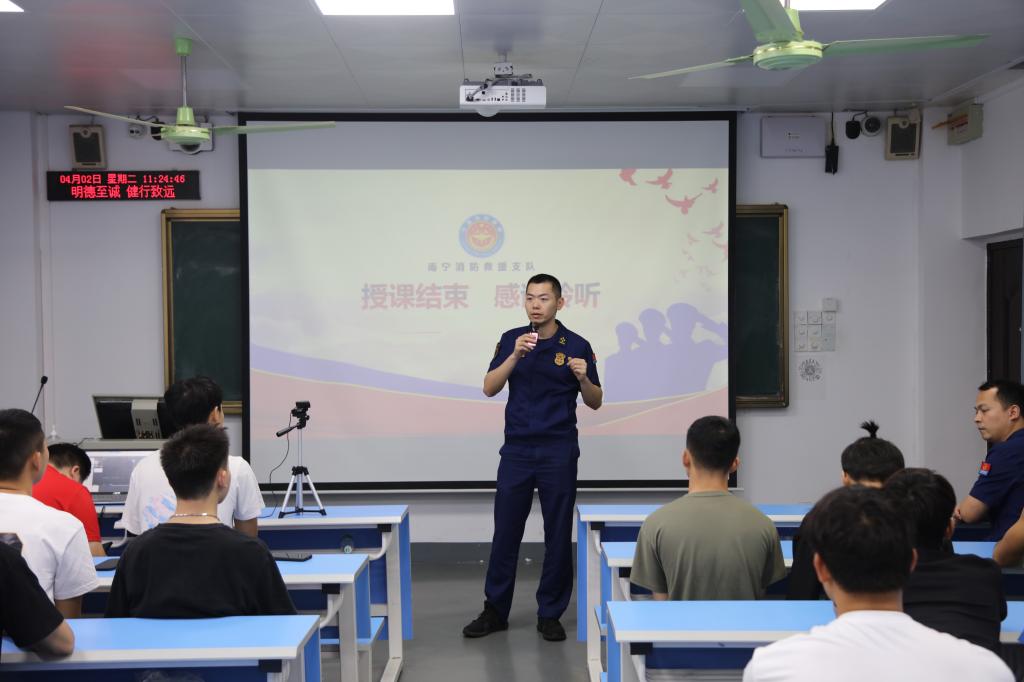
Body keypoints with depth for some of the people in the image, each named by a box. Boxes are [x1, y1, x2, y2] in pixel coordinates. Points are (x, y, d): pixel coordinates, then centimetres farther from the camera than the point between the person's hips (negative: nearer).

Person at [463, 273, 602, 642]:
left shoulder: (576, 345, -1)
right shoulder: (511, 339, 3)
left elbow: (594, 403, 1)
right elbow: (489, 388, -8)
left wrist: (583, 378, -19)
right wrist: (516, 355, -22)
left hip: (559, 452, -1)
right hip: (517, 450, 2)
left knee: (558, 534, 3)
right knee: (505, 532, 6)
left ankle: (550, 614, 16)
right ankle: (495, 610, 18)